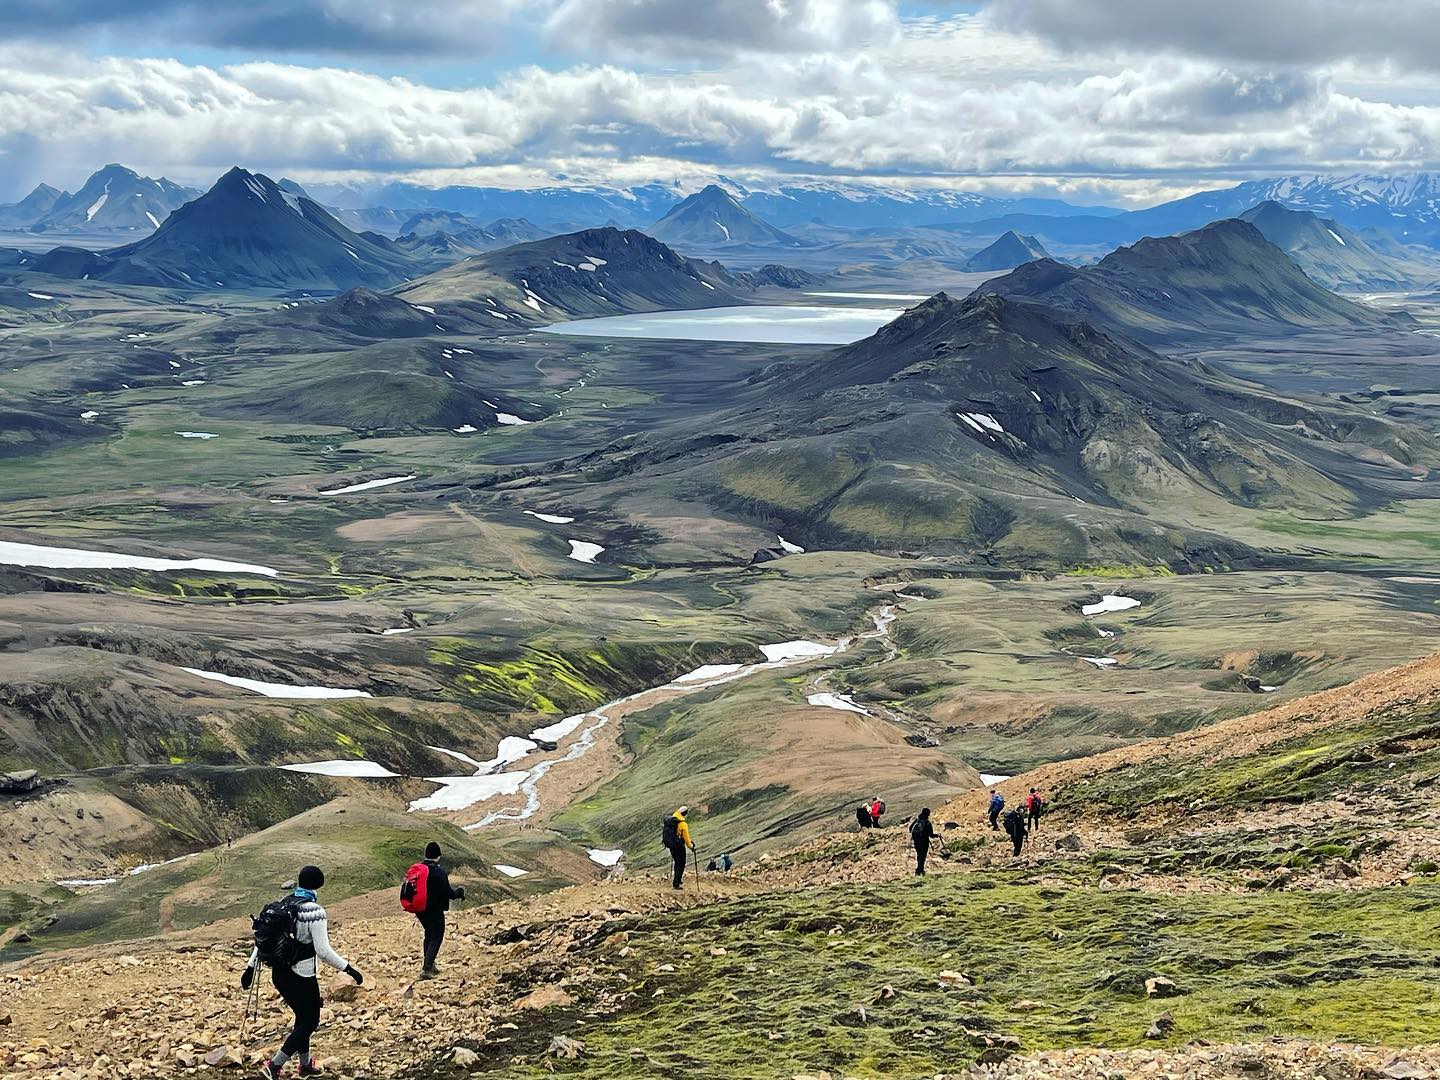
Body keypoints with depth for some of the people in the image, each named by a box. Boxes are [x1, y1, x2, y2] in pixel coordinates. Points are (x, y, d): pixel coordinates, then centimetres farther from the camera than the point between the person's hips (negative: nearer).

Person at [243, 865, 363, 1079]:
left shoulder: (282, 905, 2)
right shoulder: (314, 911, -20)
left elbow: (262, 939, 6)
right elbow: (323, 951, -22)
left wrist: (251, 968, 14)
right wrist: (349, 969, -14)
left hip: (279, 974, 7)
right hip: (301, 978, -7)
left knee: (302, 1018, 24)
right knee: (310, 1021, 10)